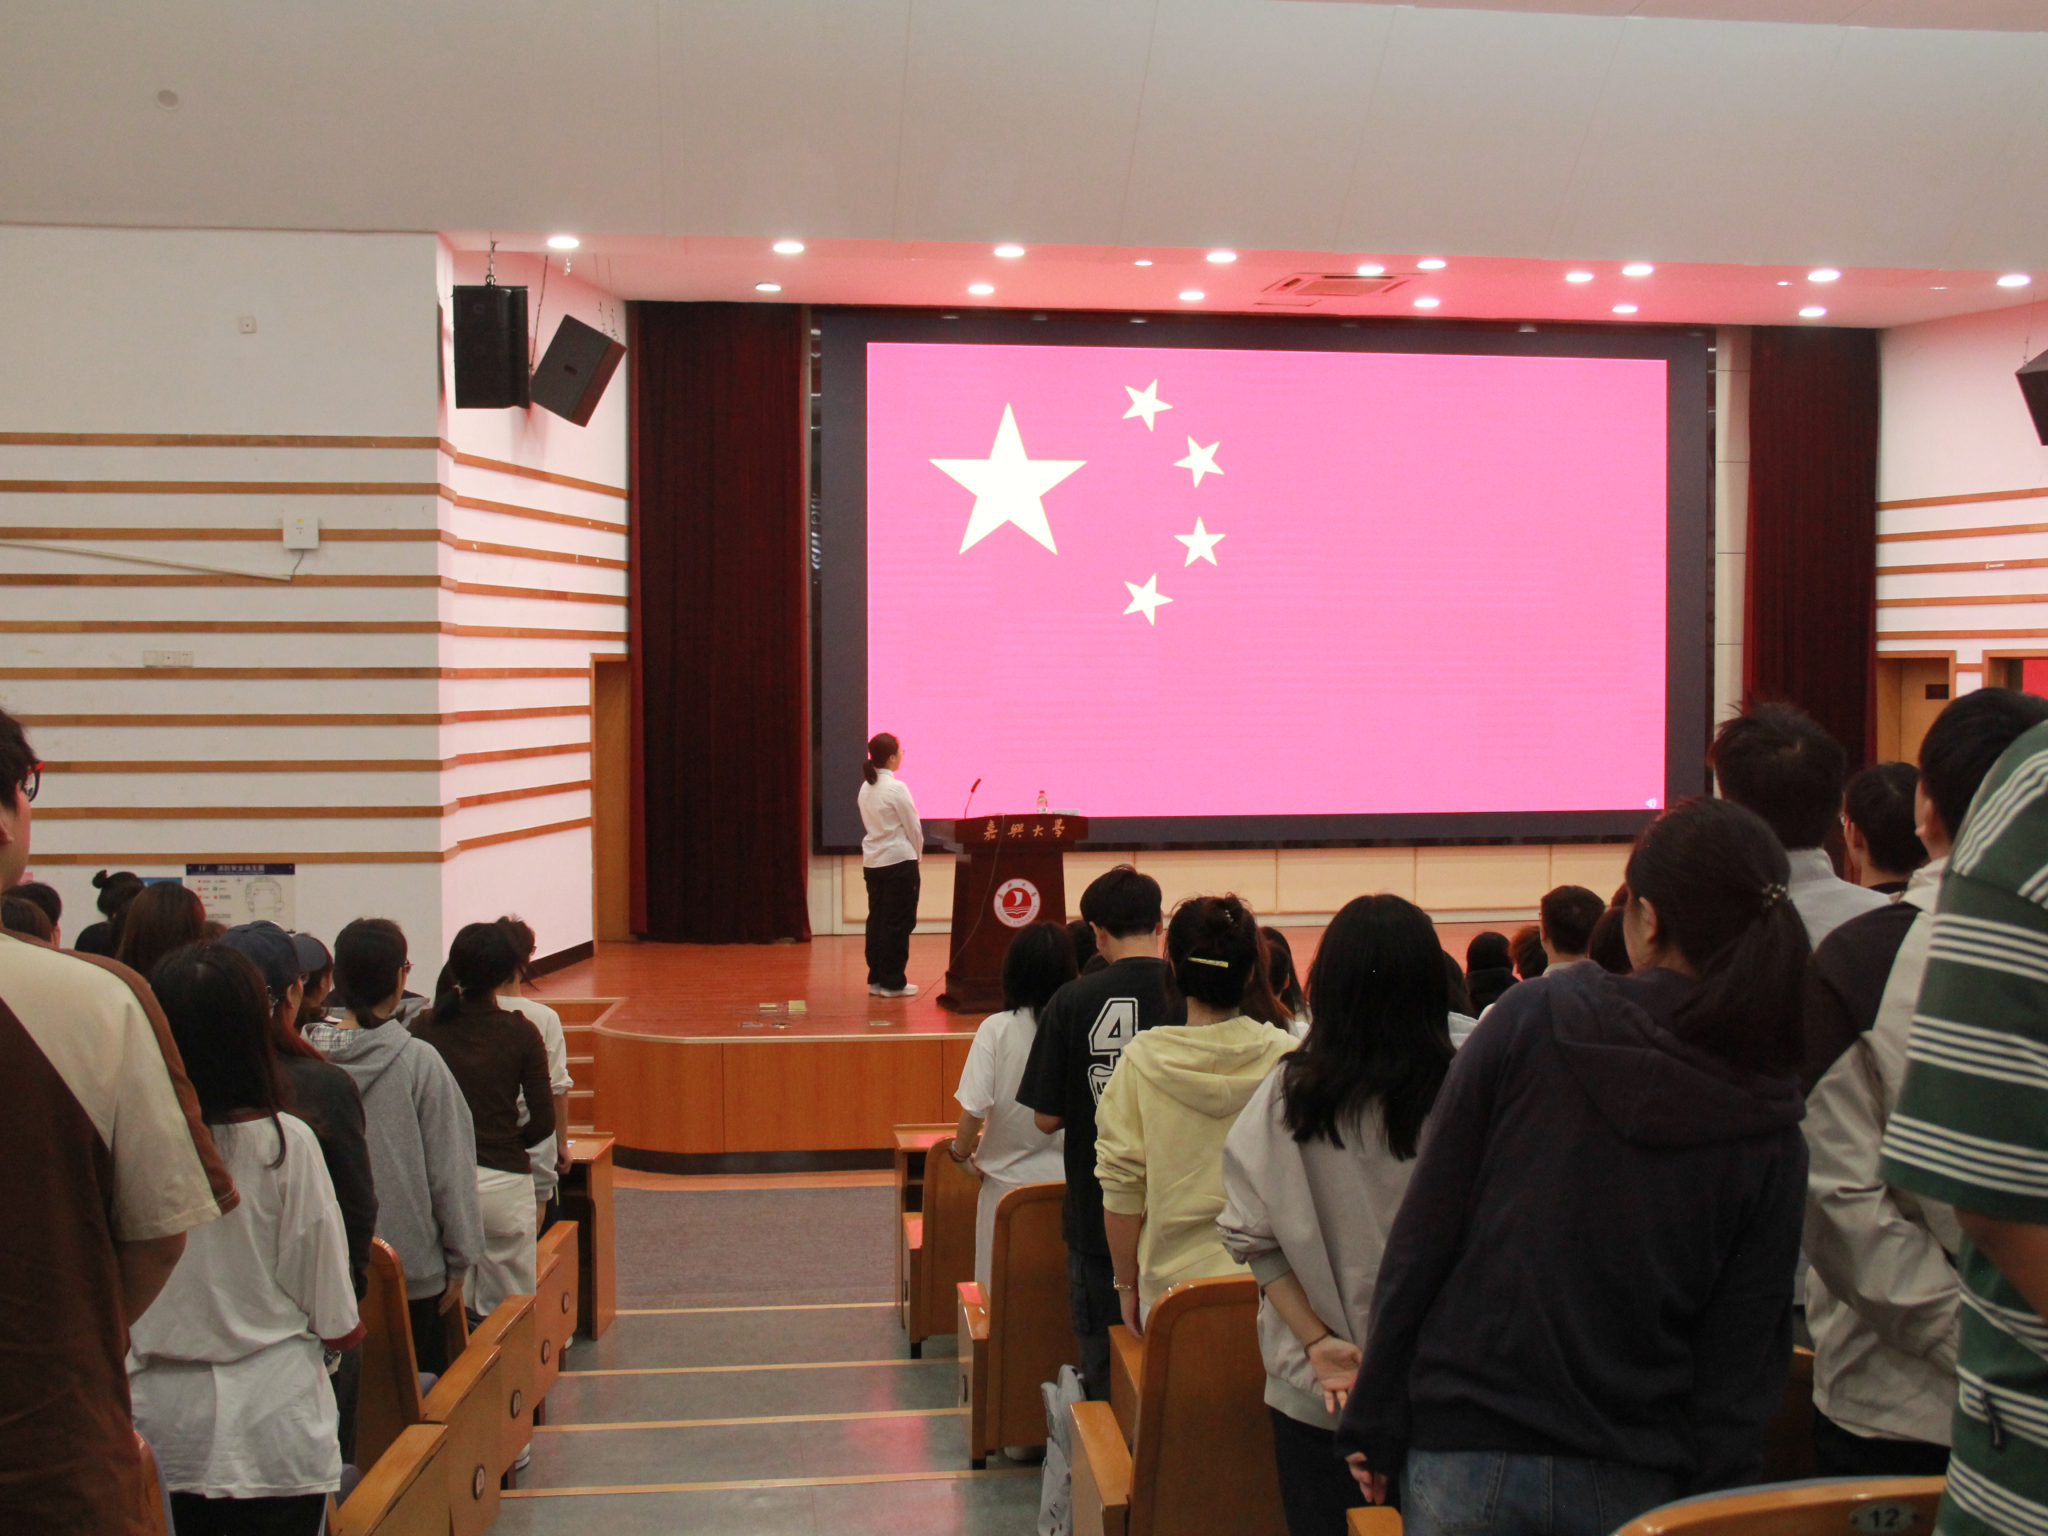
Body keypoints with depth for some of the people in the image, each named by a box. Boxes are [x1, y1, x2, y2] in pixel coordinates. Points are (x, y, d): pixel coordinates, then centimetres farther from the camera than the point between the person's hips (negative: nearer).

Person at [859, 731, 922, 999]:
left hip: (872, 860, 7)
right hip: (899, 859, -7)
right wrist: (917, 853, 7)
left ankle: (876, 978, 17)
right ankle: (892, 982, 3)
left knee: (877, 919, 13)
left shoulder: (866, 788, 7)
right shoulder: (897, 788, -15)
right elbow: (913, 826, -10)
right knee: (898, 922, 0)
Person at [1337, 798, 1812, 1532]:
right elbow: (1744, 1358, -3)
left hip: (1471, 1456, -1)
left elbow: (1423, 1231, -8)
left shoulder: (1534, 1018, -9)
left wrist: (1374, 1424, 0)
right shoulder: (1770, 1127, -4)